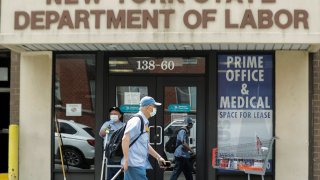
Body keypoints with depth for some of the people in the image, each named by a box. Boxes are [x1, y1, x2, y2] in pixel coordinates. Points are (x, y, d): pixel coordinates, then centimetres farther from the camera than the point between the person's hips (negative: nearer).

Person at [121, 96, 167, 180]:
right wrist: (126, 160, -22)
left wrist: (158, 157, 26)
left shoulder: (145, 123, 19)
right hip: (135, 164, -10)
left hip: (140, 164, 10)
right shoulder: (137, 121, -12)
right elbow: (125, 139, -20)